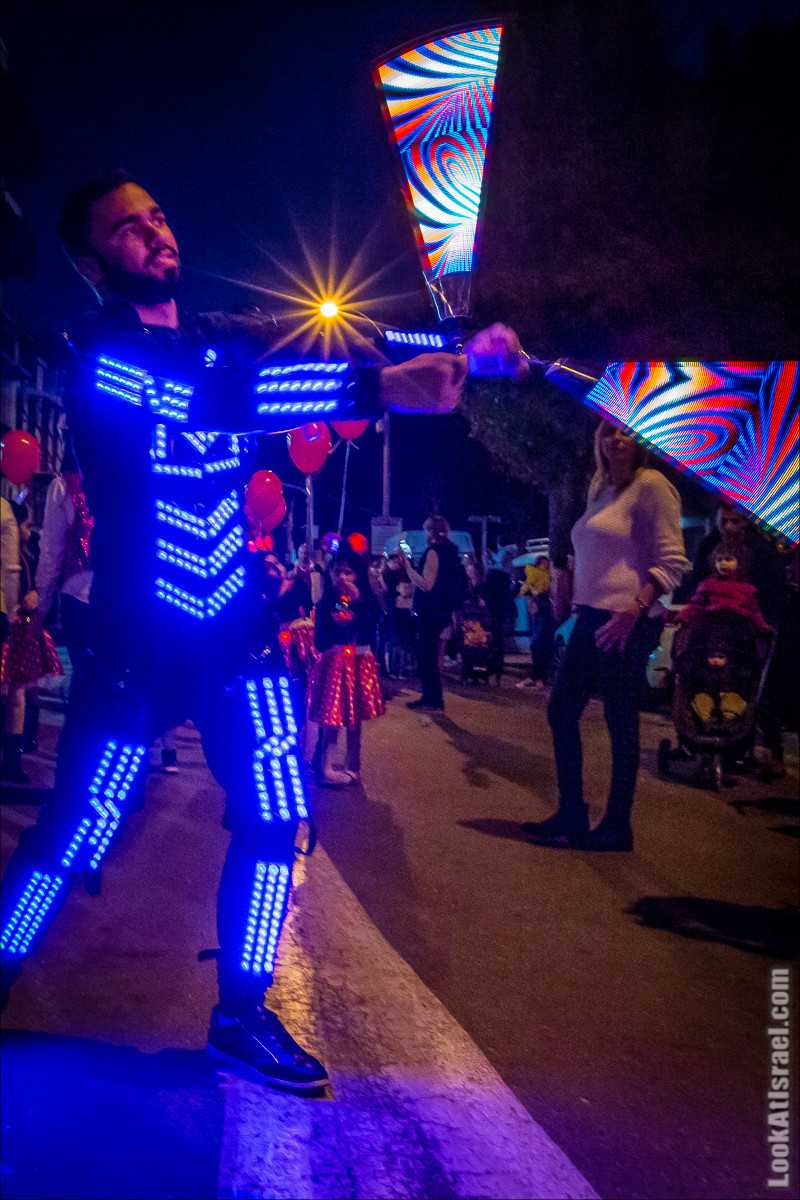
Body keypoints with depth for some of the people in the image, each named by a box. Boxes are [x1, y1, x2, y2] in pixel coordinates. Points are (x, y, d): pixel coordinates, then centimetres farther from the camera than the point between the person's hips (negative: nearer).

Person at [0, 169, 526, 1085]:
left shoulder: (230, 341, 9)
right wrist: (382, 383, -36)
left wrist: (457, 355, -21)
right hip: (137, 640, -5)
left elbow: (328, 363, -4)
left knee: (276, 821, 2)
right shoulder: (97, 354, -11)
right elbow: (216, 401, -28)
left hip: (235, 629, 5)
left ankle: (240, 1014, 19)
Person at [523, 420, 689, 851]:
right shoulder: (600, 490, 16)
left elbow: (673, 561, -15)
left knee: (620, 722, -1)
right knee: (561, 709, 10)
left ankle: (617, 827, 11)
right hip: (591, 618, 9)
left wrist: (633, 610, -23)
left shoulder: (651, 485, -9)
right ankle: (570, 818, 19)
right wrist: (578, 606, 17)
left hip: (626, 622, -9)